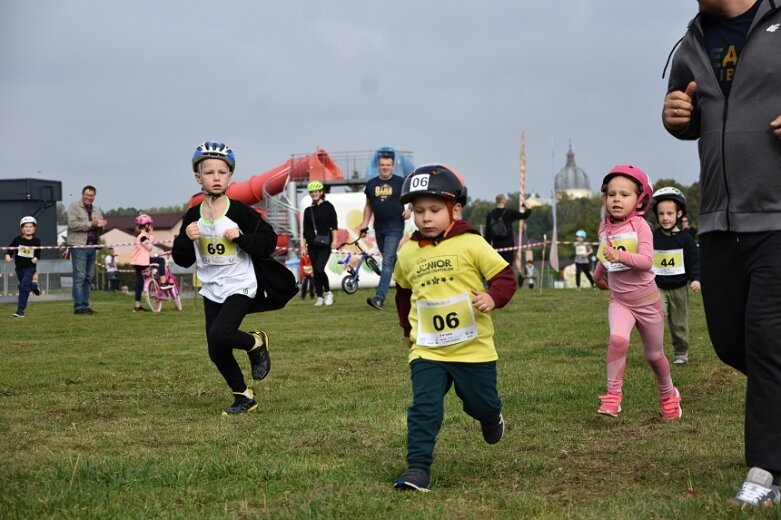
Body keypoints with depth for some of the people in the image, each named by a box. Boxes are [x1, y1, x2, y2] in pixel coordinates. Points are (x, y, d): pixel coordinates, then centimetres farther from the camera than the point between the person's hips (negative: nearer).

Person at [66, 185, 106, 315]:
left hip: (92, 247, 7)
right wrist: (91, 224, -16)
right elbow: (72, 224, -15)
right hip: (78, 246, -7)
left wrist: (100, 225, -4)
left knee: (88, 278, 9)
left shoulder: (97, 210, 18)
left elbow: (101, 228, 20)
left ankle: (85, 305, 14)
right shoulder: (74, 207, -2)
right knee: (79, 277, -10)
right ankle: (79, 306, -10)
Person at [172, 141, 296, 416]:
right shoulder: (192, 216, 1)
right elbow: (182, 260, 6)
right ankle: (244, 396, 25)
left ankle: (257, 343, 6)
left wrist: (241, 237, -21)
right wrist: (185, 238, -13)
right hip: (212, 290, 5)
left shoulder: (240, 212, -9)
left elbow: (269, 241, -7)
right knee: (216, 352, 6)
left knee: (219, 334, -25)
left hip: (240, 286, -5)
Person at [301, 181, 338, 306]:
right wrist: (303, 247, 9)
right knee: (315, 272, 3)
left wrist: (334, 240, -8)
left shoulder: (328, 207, 2)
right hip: (312, 245, 4)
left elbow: (334, 225, 0)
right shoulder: (308, 210, 11)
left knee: (319, 269, -17)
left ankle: (328, 292, 3)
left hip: (324, 244, -4)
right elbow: (305, 231, 13)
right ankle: (320, 297, 10)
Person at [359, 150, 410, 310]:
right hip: (379, 228, 5)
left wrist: (409, 209, -12)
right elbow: (368, 204, 17)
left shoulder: (400, 182, -2)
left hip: (395, 227, -5)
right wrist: (365, 223, 7)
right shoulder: (371, 184, 8)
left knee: (387, 261, -14)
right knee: (391, 260, 14)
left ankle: (380, 298, -22)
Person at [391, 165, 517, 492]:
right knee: (424, 408, -11)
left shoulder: (471, 244, -9)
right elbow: (403, 291, 21)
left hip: (474, 348, -1)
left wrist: (493, 297, -28)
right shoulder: (408, 253, 3)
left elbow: (505, 276, -9)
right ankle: (418, 468, -9)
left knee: (482, 403, 15)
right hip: (427, 351, 2)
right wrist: (408, 328, 24)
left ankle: (491, 419, 50)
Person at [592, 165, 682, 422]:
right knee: (618, 340, -28)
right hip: (619, 300, 2)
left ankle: (668, 395, 40)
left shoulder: (640, 226, -16)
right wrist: (598, 275, 36)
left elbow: (646, 261, -30)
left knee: (654, 355, 14)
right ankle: (613, 395, -18)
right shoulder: (605, 228, -1)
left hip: (646, 300, -2)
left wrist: (621, 256, -45)